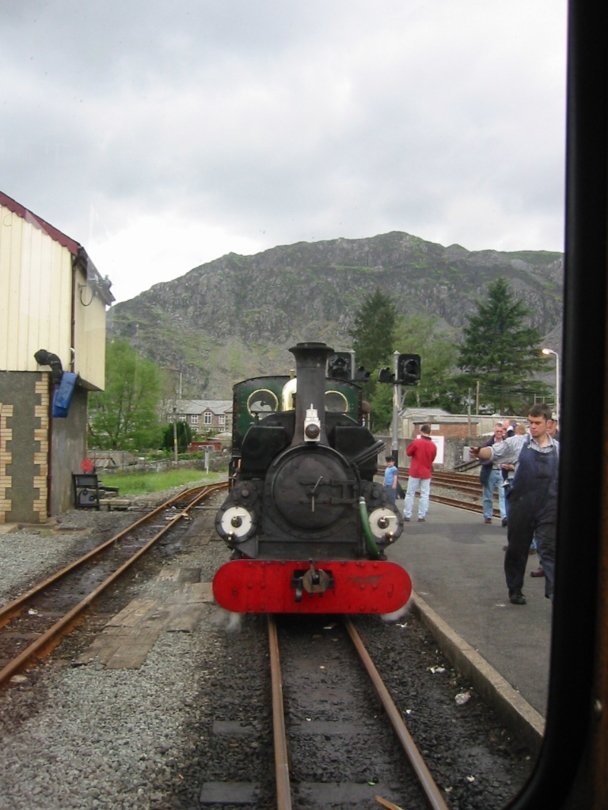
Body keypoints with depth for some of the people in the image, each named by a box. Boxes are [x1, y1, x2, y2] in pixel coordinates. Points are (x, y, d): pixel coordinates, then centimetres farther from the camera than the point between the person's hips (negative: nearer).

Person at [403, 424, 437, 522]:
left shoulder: (416, 442, -12)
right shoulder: (433, 445, -2)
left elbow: (408, 452, 0)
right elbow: (432, 458, 9)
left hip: (415, 472, -2)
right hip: (426, 473, 2)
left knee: (410, 493, 6)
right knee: (424, 495, 6)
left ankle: (407, 515, 6)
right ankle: (421, 516, 3)